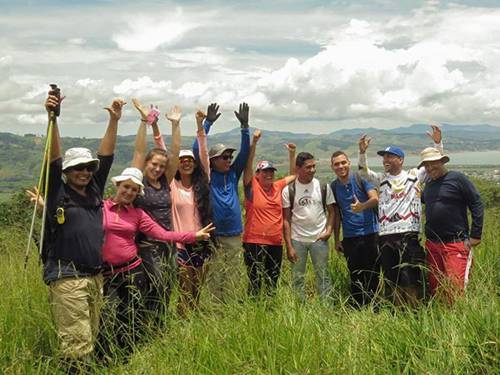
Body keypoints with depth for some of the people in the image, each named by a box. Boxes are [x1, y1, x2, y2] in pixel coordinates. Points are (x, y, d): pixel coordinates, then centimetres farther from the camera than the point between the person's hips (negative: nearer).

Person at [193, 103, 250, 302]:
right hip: (213, 235, -4)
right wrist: (207, 123, -14)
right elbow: (197, 150, -9)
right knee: (213, 280, 0)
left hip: (234, 235, 4)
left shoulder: (233, 175, 10)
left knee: (232, 279, 8)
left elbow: (244, 152, 4)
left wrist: (244, 126, -6)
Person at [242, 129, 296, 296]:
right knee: (255, 282, -2)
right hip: (254, 242, -5)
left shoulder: (278, 187, 10)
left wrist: (292, 153, 12)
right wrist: (254, 142, -24)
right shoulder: (252, 186, -3)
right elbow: (248, 165, -14)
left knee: (273, 282, 12)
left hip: (276, 243, 5)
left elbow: (294, 175, 22)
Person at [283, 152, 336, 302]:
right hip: (297, 240, 0)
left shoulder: (323, 187, 1)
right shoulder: (288, 190, -3)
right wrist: (289, 246, -6)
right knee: (297, 278, 6)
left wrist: (328, 231, -8)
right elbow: (286, 219, -2)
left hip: (319, 239, 0)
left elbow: (331, 211, 9)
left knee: (323, 276, 4)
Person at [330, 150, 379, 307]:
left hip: (370, 234, -3)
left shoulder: (360, 178, -4)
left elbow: (375, 199, -14)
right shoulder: (333, 187, 7)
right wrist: (336, 240, 9)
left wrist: (362, 206, -35)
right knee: (355, 276, 9)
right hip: (349, 238, 3)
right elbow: (336, 214, 11)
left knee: (372, 274, 1)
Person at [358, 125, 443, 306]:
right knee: (390, 280, 10)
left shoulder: (414, 175, 6)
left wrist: (438, 143, -11)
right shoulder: (381, 179, 15)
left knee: (411, 278, -5)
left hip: (409, 236, -4)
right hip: (385, 237, 4)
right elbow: (364, 171, 6)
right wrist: (362, 152, -10)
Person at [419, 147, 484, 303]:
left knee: (455, 288, -11)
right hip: (432, 244, 7)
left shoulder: (457, 178, -5)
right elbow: (422, 200, 34)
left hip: (455, 244, -6)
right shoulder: (429, 184, 14)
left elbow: (477, 206, -7)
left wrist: (475, 235, -10)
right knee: (434, 288, 10)